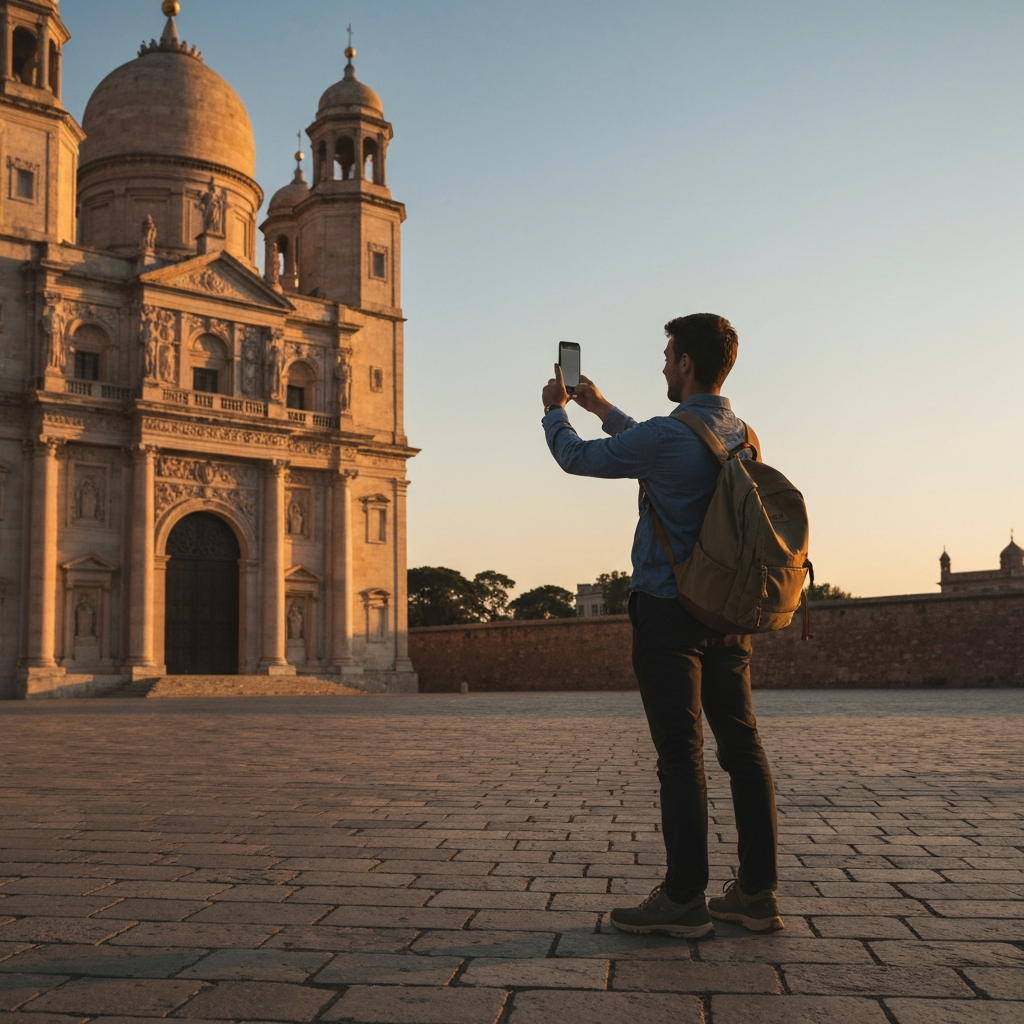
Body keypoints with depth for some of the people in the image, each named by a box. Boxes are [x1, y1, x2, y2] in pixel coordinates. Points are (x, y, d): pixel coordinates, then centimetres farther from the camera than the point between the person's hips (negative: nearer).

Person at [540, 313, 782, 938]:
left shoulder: (670, 435, -15)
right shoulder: (741, 436, 10)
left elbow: (577, 458, -1)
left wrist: (555, 410, 19)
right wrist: (600, 407, 37)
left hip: (669, 613, -7)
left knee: (681, 753, -4)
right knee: (743, 745, 8)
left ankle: (684, 900, 3)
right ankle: (758, 892, 13)